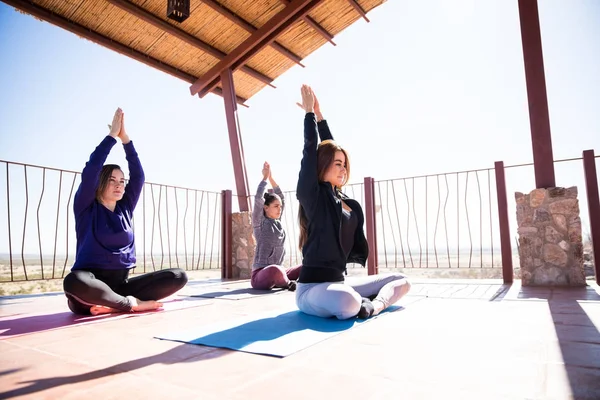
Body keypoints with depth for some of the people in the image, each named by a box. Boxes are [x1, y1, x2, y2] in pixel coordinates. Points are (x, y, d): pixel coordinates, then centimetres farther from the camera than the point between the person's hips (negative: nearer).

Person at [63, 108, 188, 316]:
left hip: (121, 283, 4)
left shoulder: (125, 208, 12)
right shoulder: (86, 208, 2)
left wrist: (125, 137, 0)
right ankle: (131, 303, -20)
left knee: (178, 276, -15)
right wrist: (112, 135, -7)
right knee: (73, 281, -41)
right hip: (92, 284, -4)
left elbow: (138, 175, 4)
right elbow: (90, 171, -12)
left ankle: (113, 305, -20)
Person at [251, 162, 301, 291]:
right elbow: (258, 198, -16)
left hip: (278, 272, 6)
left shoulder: (277, 222, 13)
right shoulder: (259, 223, -4)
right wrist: (265, 176, -6)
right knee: (275, 270, -39)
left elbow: (281, 197, 17)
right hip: (260, 275, -6)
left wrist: (271, 177, 13)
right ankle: (287, 283, -12)